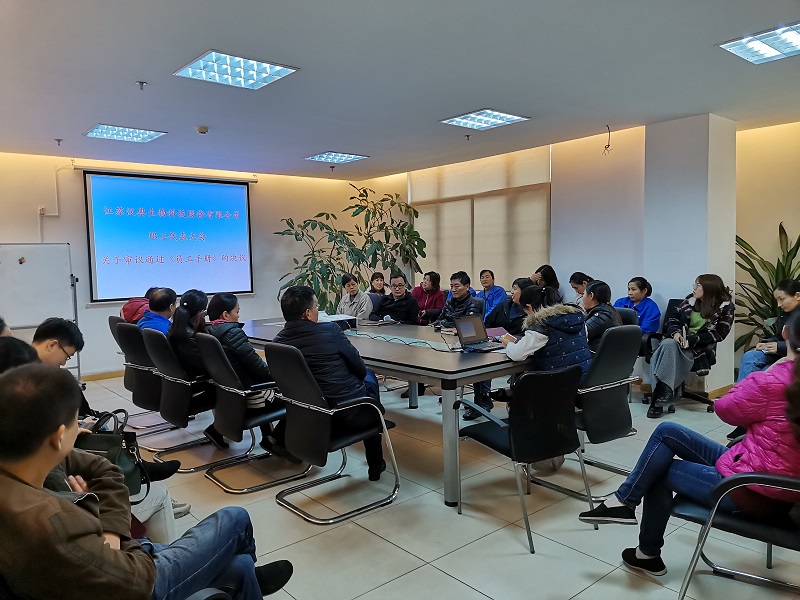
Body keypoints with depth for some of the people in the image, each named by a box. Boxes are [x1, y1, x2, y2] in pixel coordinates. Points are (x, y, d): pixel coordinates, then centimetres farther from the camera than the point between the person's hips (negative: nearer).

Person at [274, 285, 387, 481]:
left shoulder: (278, 341, -3)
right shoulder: (330, 331, -17)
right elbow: (360, 369, -5)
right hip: (349, 416, -5)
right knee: (369, 377, 26)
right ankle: (375, 464, 32)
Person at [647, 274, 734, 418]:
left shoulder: (725, 307, 2)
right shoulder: (691, 300, 13)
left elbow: (718, 334, -7)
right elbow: (673, 319, 13)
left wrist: (692, 340, -19)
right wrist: (676, 332, -10)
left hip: (698, 348, -4)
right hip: (678, 340, 4)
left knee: (669, 346, -34)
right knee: (667, 344, -33)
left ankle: (660, 393, -35)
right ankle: (664, 391, -35)